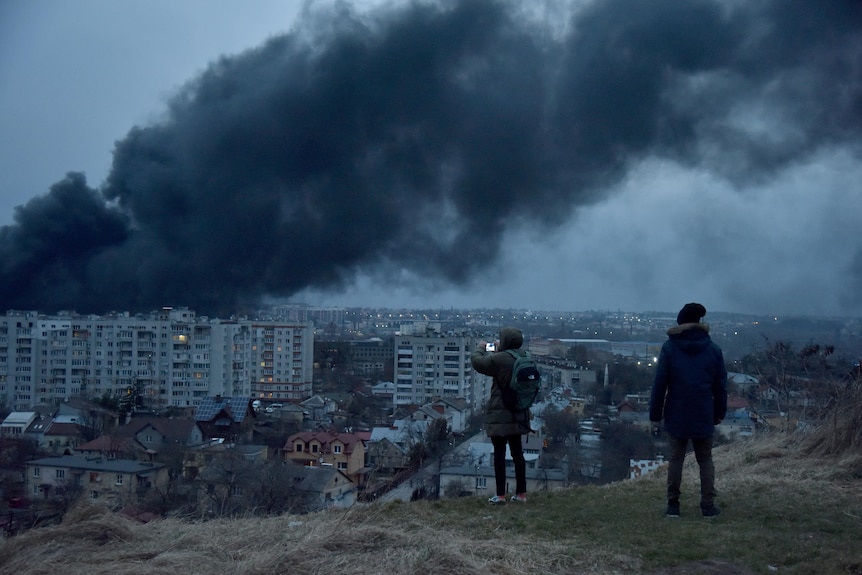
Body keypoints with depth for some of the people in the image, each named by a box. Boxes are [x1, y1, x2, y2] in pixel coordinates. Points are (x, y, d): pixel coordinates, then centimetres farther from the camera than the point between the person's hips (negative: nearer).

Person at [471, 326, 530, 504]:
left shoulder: (500, 359, -20)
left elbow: (477, 362, -6)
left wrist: (481, 349, 12)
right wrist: (497, 351, 25)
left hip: (500, 414, -7)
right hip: (518, 414, 7)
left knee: (499, 453, 0)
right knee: (517, 452, 13)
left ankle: (501, 495, 3)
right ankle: (521, 493, 17)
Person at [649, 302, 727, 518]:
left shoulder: (669, 347, -6)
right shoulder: (713, 349, 1)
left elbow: (660, 383, -6)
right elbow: (721, 385, 4)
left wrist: (655, 414, 0)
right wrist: (720, 413, 13)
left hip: (677, 415, -1)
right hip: (704, 416, 1)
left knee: (676, 458, 9)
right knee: (705, 460, 12)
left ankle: (673, 504, 9)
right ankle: (708, 505, 7)